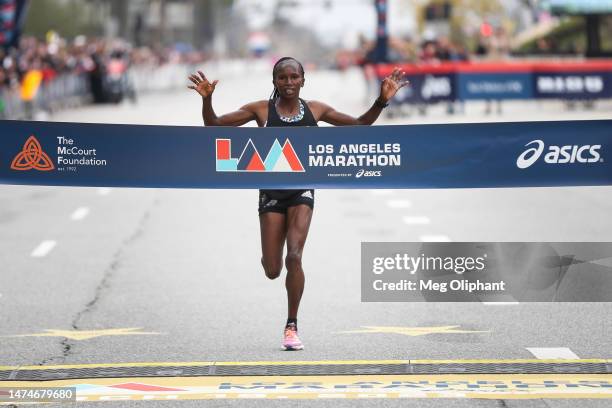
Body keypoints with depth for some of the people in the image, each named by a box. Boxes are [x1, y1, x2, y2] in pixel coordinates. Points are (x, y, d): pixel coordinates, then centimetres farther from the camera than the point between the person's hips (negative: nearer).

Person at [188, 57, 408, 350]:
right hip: (271, 191, 0)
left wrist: (381, 101, -2)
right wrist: (207, 99, -20)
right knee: (272, 271, 1)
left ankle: (292, 326, -5)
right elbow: (213, 125, -2)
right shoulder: (261, 110, -2)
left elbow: (359, 124, 12)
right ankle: (270, 258, 43)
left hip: (301, 191, 0)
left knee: (294, 256, -18)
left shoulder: (315, 109, 3)